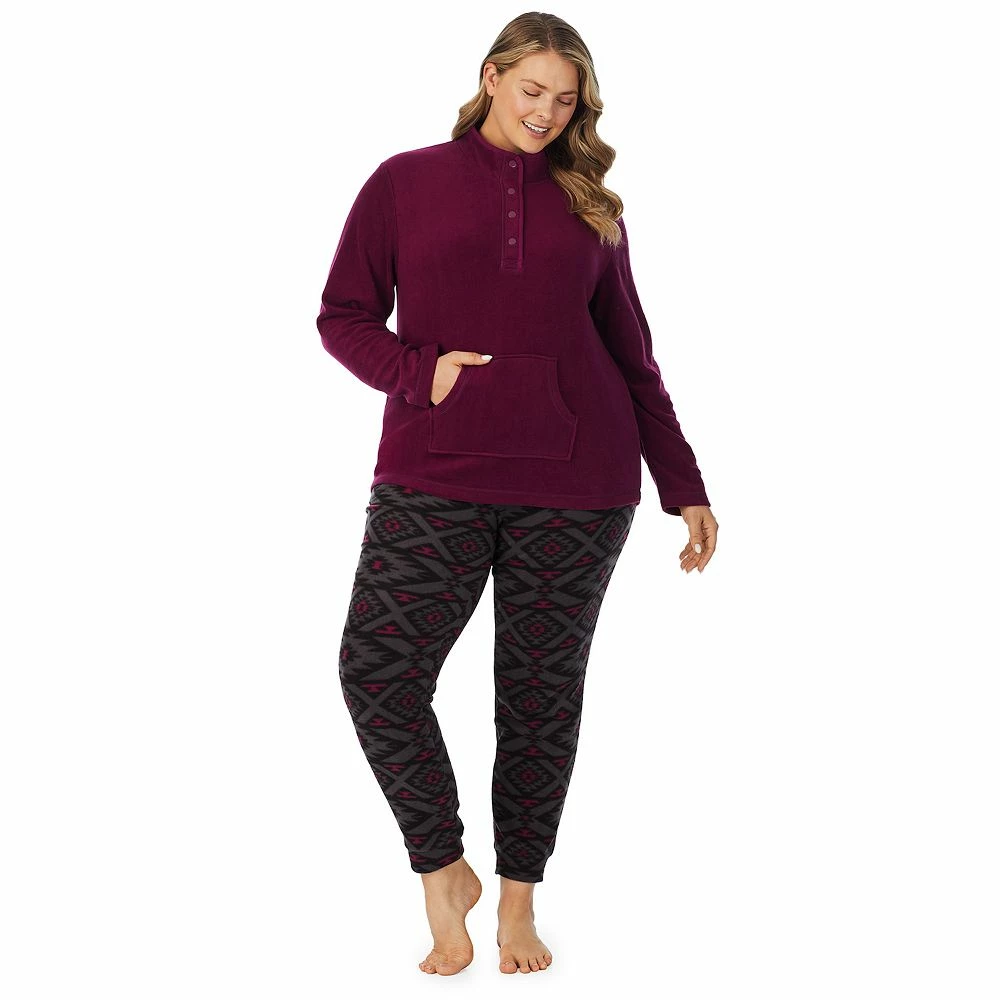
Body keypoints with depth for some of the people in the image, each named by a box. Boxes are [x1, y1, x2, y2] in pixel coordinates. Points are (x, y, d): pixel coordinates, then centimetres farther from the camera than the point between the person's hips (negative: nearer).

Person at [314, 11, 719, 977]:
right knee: (376, 671, -9)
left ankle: (518, 898, 22)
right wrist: (419, 372, -13)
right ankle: (442, 871, 12)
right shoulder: (405, 182, 9)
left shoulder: (589, 204, 13)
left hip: (576, 482, 1)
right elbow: (343, 317, 7)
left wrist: (683, 486, 11)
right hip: (434, 473, -1)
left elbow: (631, 353, 15)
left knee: (543, 689, 5)